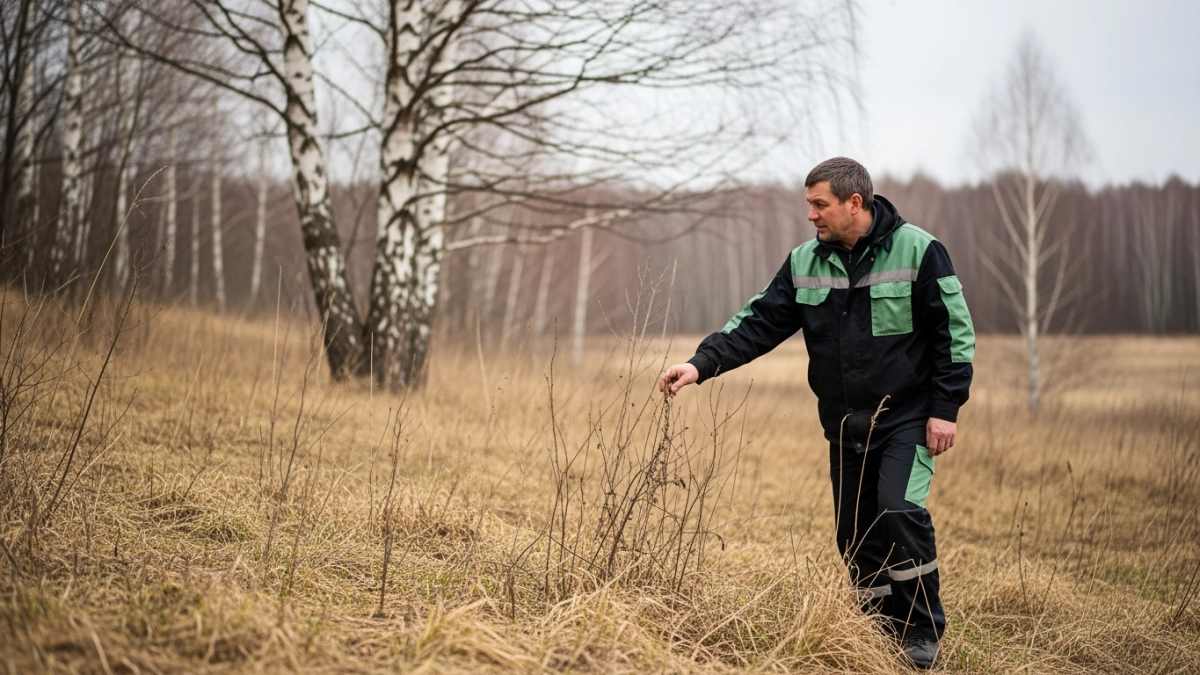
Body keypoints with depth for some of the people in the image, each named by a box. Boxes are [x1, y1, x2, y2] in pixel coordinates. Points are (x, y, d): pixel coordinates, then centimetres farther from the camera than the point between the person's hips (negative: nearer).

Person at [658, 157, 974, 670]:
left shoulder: (917, 251, -10)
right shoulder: (805, 263, 3)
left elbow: (955, 333, -8)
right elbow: (758, 323, 0)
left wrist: (945, 409, -12)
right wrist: (701, 364, -14)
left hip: (907, 420, -5)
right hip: (845, 427, 5)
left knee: (899, 511, -20)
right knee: (855, 534, 6)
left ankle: (923, 633, -4)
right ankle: (884, 634, 22)